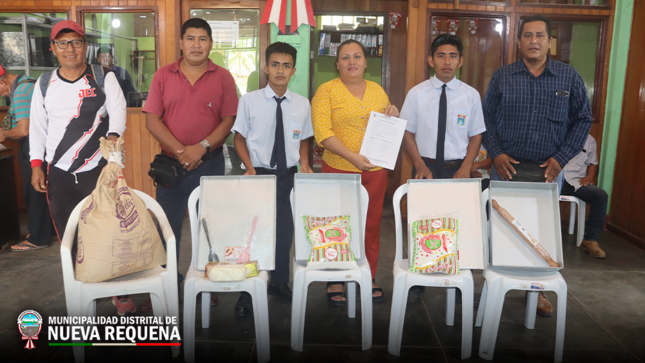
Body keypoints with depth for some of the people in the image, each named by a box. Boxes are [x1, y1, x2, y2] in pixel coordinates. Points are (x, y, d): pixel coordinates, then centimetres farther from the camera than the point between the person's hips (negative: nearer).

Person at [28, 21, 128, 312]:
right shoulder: (44, 84, 9)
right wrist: (36, 165, 3)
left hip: (98, 170, -3)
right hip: (59, 174, 3)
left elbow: (118, 109, -13)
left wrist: (113, 136, -33)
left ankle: (121, 294, 16)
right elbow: (37, 126, 11)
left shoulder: (104, 78, 0)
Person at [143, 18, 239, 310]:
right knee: (167, 226, 7)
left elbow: (230, 119, -4)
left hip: (210, 163, 0)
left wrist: (202, 147, -16)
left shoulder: (223, 78, 2)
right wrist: (180, 151, -13)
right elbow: (152, 120, -2)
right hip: (170, 163, 1)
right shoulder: (163, 76, 4)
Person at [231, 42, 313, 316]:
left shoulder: (302, 104, 1)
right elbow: (240, 138, 0)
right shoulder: (249, 100, -6)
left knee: (285, 229, 12)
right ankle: (248, 291, 20)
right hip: (259, 174, -2)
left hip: (289, 175, 3)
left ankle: (280, 282, 35)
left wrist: (304, 164, -5)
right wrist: (250, 168, -12)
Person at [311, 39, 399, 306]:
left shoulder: (377, 90, 13)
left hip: (375, 170, 4)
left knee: (372, 224, 10)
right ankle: (335, 281, 17)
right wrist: (352, 156, -22)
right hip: (339, 170, -4)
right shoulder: (327, 90, -1)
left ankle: (369, 278, 25)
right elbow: (322, 132, -12)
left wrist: (393, 115, -1)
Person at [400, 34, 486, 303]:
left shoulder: (471, 95, 2)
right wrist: (420, 166, -8)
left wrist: (465, 168, -8)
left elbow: (476, 136, 5)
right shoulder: (417, 93, 1)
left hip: (457, 169, 0)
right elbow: (407, 132, 2)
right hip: (425, 167, 0)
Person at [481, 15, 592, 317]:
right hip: (506, 167, 0)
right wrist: (496, 153, -7)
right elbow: (486, 117, 5)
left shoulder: (569, 77, 2)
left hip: (548, 170, 0)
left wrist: (561, 158, -5)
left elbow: (583, 120, 4)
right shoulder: (502, 77, 3)